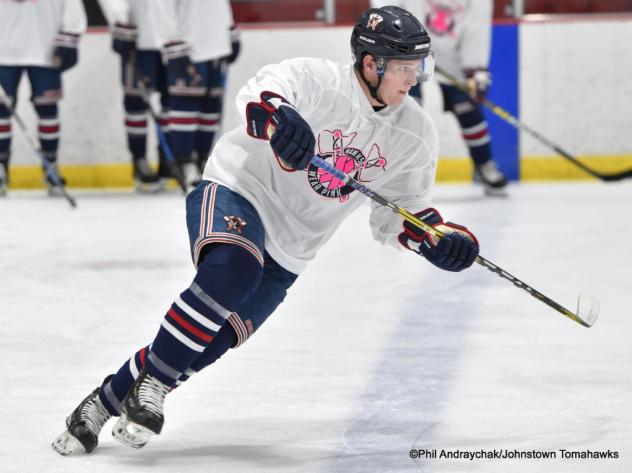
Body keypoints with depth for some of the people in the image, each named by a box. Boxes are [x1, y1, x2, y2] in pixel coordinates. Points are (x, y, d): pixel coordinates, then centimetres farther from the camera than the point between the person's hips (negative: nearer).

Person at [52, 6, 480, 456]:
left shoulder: (415, 135, 1)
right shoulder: (317, 79, -17)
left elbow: (400, 214, 9)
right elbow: (258, 97, -34)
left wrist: (441, 239, -10)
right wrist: (277, 118, -57)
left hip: (285, 254, 6)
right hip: (235, 192, -5)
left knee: (208, 343, -6)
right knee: (233, 268, -37)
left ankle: (105, 401, 10)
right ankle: (150, 385, -23)